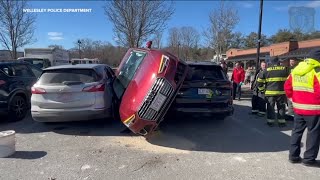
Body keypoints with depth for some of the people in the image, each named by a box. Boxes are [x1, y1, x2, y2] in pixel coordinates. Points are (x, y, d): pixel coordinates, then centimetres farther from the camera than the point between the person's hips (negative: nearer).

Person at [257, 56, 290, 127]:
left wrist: (262, 89, 11)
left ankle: (270, 122, 12)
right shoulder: (285, 69, -1)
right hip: (281, 92, 0)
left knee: (270, 107, 8)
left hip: (270, 92, 0)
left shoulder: (267, 70, -2)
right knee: (281, 107, 11)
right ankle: (281, 122, 15)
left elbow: (260, 80, 0)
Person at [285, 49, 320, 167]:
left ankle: (293, 155, 20)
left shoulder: (295, 70, 9)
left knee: (297, 131, 14)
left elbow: (287, 87, 11)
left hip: (298, 107, 6)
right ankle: (309, 159, 11)